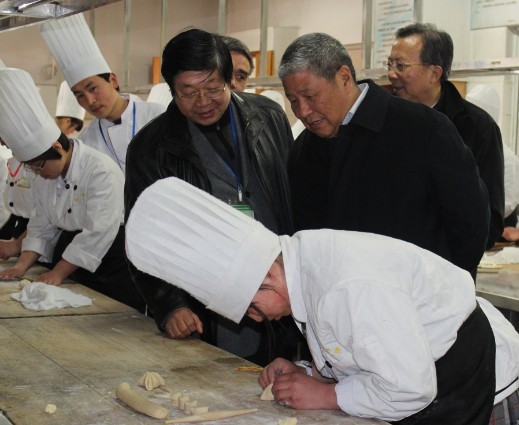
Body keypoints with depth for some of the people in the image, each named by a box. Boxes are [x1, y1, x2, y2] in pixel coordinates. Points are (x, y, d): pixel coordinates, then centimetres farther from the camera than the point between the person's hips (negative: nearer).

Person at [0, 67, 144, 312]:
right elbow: (41, 226, 12)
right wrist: (22, 266, -3)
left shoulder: (101, 171, -21)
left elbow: (98, 232, -24)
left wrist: (58, 273, -20)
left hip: (112, 269, -7)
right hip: (70, 266, 7)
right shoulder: (43, 178, 6)